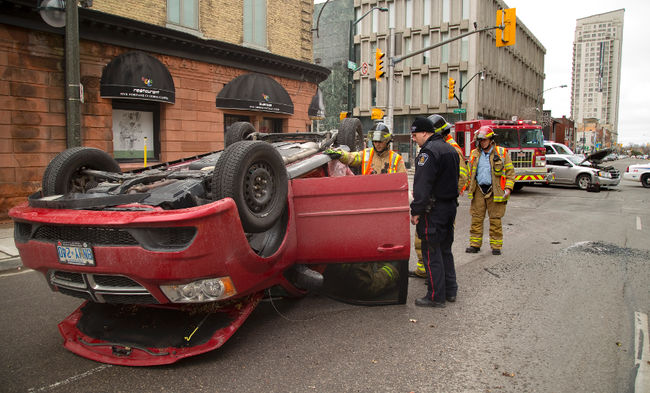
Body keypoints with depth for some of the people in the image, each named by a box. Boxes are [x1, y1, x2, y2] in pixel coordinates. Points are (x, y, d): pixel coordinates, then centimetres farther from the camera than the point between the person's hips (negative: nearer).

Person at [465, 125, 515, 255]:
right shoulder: (474, 154, 11)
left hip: (495, 192, -3)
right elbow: (470, 173, 19)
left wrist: (508, 189, -7)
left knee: (495, 220, 2)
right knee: (476, 218, 2)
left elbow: (510, 172, 2)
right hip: (479, 191, 3)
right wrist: (468, 186, 9)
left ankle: (496, 246, 11)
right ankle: (475, 244, 10)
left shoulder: (502, 153, 2)